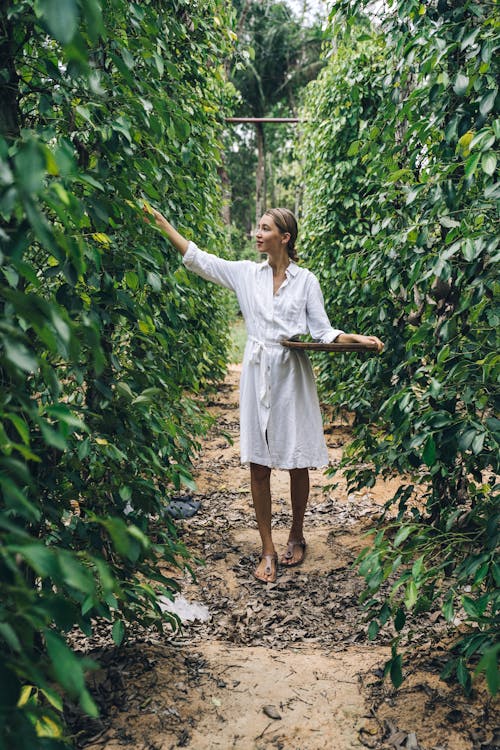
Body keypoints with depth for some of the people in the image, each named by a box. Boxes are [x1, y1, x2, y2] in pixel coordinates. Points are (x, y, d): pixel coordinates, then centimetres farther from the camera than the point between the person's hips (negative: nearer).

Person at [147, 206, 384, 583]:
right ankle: (268, 550, 13)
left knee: (297, 463, 7)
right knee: (259, 464, 2)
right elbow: (197, 258, 6)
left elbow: (323, 331, 2)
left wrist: (360, 339, -13)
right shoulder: (246, 273, 6)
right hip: (258, 374, 2)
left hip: (293, 375, -1)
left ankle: (296, 537, 28)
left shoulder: (306, 280, 1)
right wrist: (161, 222, 3)